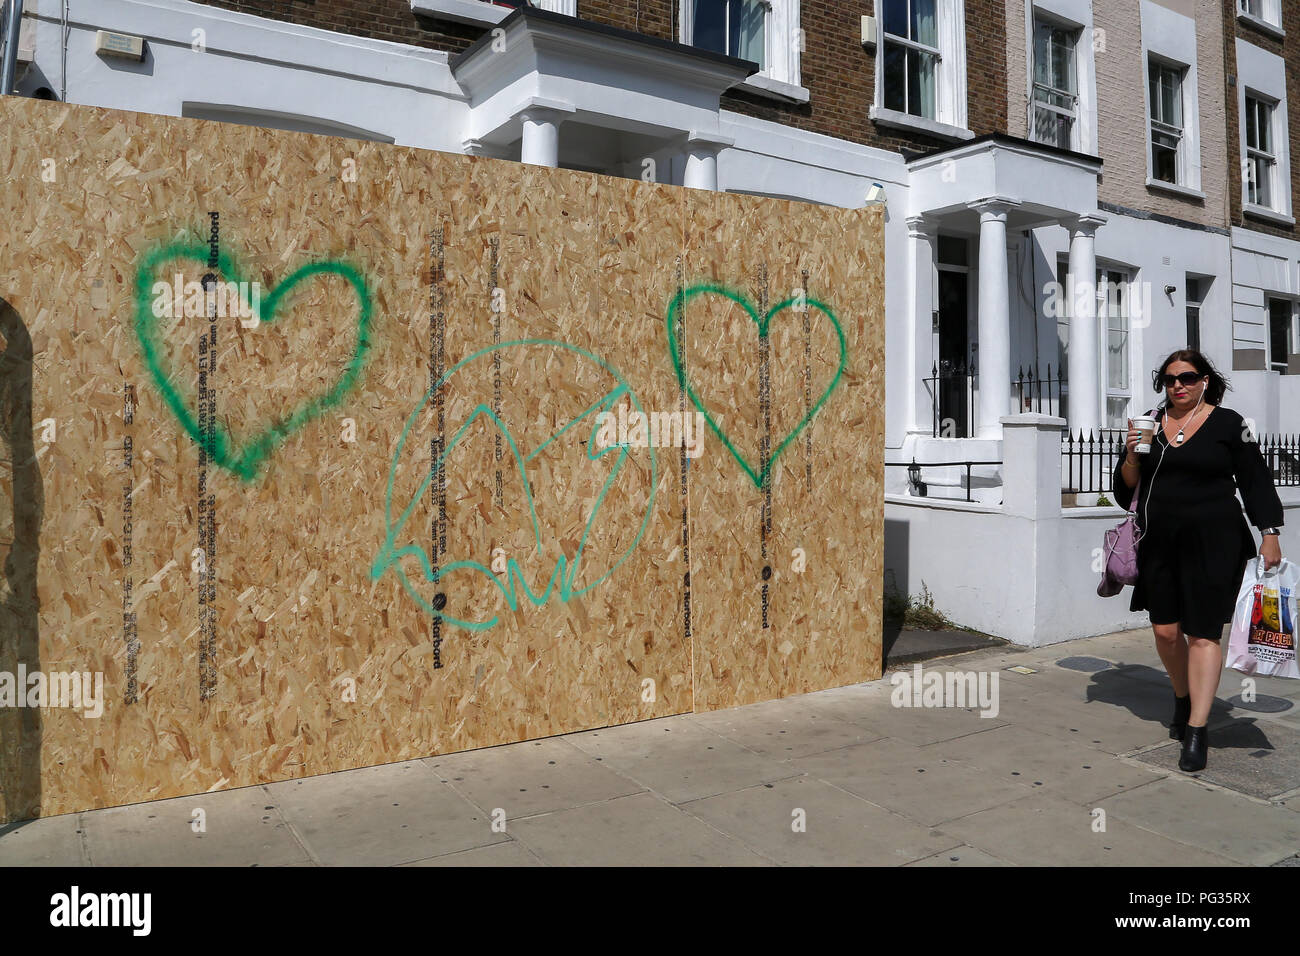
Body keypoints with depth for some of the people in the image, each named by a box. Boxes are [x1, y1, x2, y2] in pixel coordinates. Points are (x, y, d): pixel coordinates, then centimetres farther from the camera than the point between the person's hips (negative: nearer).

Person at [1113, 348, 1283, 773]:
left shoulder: (1228, 423, -1)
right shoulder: (1150, 423, 8)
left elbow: (1256, 481, 0)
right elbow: (1127, 487, 11)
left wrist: (1270, 535, -6)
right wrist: (1133, 455, -8)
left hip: (1212, 544, -4)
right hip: (1159, 544, 4)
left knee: (1202, 635, -6)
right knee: (1165, 631, 9)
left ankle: (1197, 731, -3)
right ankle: (1183, 701, 34)